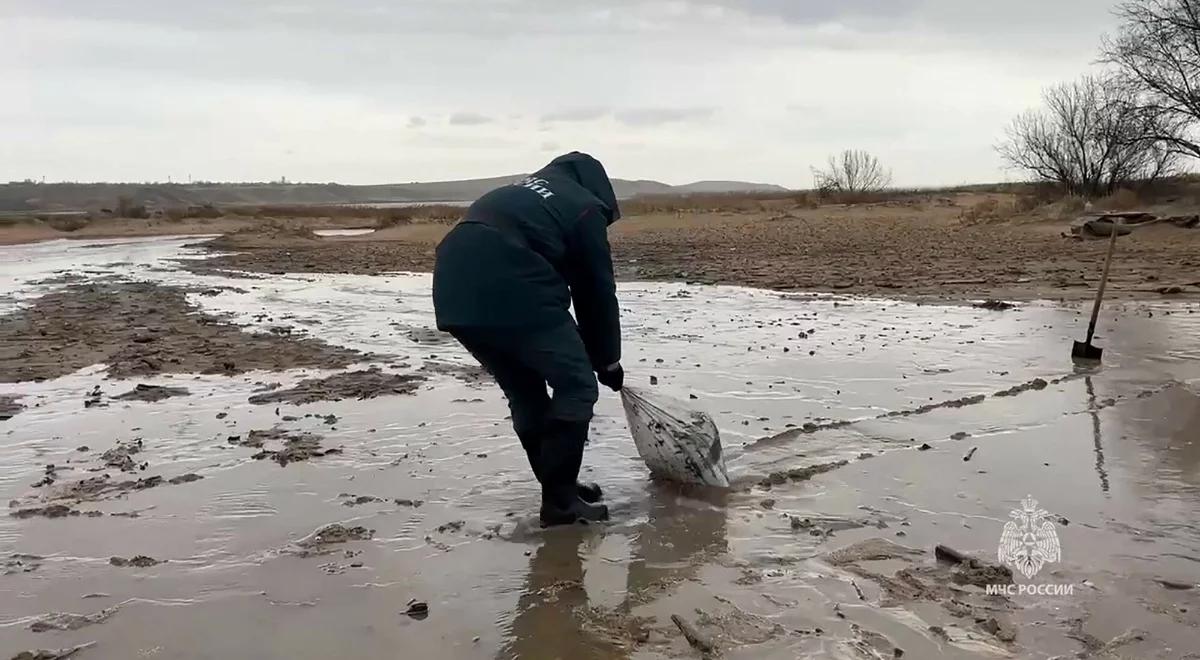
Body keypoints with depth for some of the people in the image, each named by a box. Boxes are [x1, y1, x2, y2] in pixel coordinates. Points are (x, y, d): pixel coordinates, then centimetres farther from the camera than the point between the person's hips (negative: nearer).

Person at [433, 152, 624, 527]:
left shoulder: (519, 194, 34)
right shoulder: (584, 206, 13)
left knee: (526, 394, 21)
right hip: (510, 293, -8)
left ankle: (558, 488, 29)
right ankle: (560, 499, 7)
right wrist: (608, 360, 24)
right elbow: (596, 290, 12)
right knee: (577, 386, 6)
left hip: (455, 292, 8)